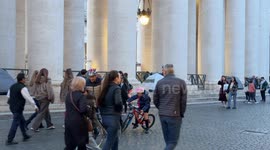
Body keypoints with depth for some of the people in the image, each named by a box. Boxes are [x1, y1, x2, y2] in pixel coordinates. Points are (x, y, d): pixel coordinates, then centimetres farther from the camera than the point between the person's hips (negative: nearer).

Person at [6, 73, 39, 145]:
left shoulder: (12, 86, 9)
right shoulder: (23, 88, -17)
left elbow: (8, 95, 19)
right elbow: (29, 98, -18)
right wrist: (35, 106, -12)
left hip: (12, 107, 9)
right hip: (18, 108, -9)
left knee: (22, 121, 20)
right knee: (15, 124, -2)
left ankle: (25, 136, 29)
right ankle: (9, 140, 1)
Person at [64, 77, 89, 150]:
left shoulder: (68, 95, 9)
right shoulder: (81, 96, -15)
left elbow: (68, 108, 12)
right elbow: (83, 109, -24)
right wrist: (88, 112, -6)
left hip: (68, 121, 7)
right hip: (78, 123, -7)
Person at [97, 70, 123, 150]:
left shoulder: (106, 88, 10)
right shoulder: (116, 88, -11)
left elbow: (100, 101, 12)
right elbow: (118, 102, -26)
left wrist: (103, 113, 15)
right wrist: (120, 110, -6)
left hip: (104, 118, 8)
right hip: (113, 118, -8)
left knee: (115, 139, 23)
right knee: (109, 142, -1)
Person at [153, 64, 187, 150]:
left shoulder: (159, 83, 1)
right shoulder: (181, 82, -6)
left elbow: (155, 100, 4)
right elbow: (183, 100, -7)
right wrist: (182, 113, 7)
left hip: (162, 115, 3)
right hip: (175, 115, -3)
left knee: (168, 141, 17)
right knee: (173, 142, 3)